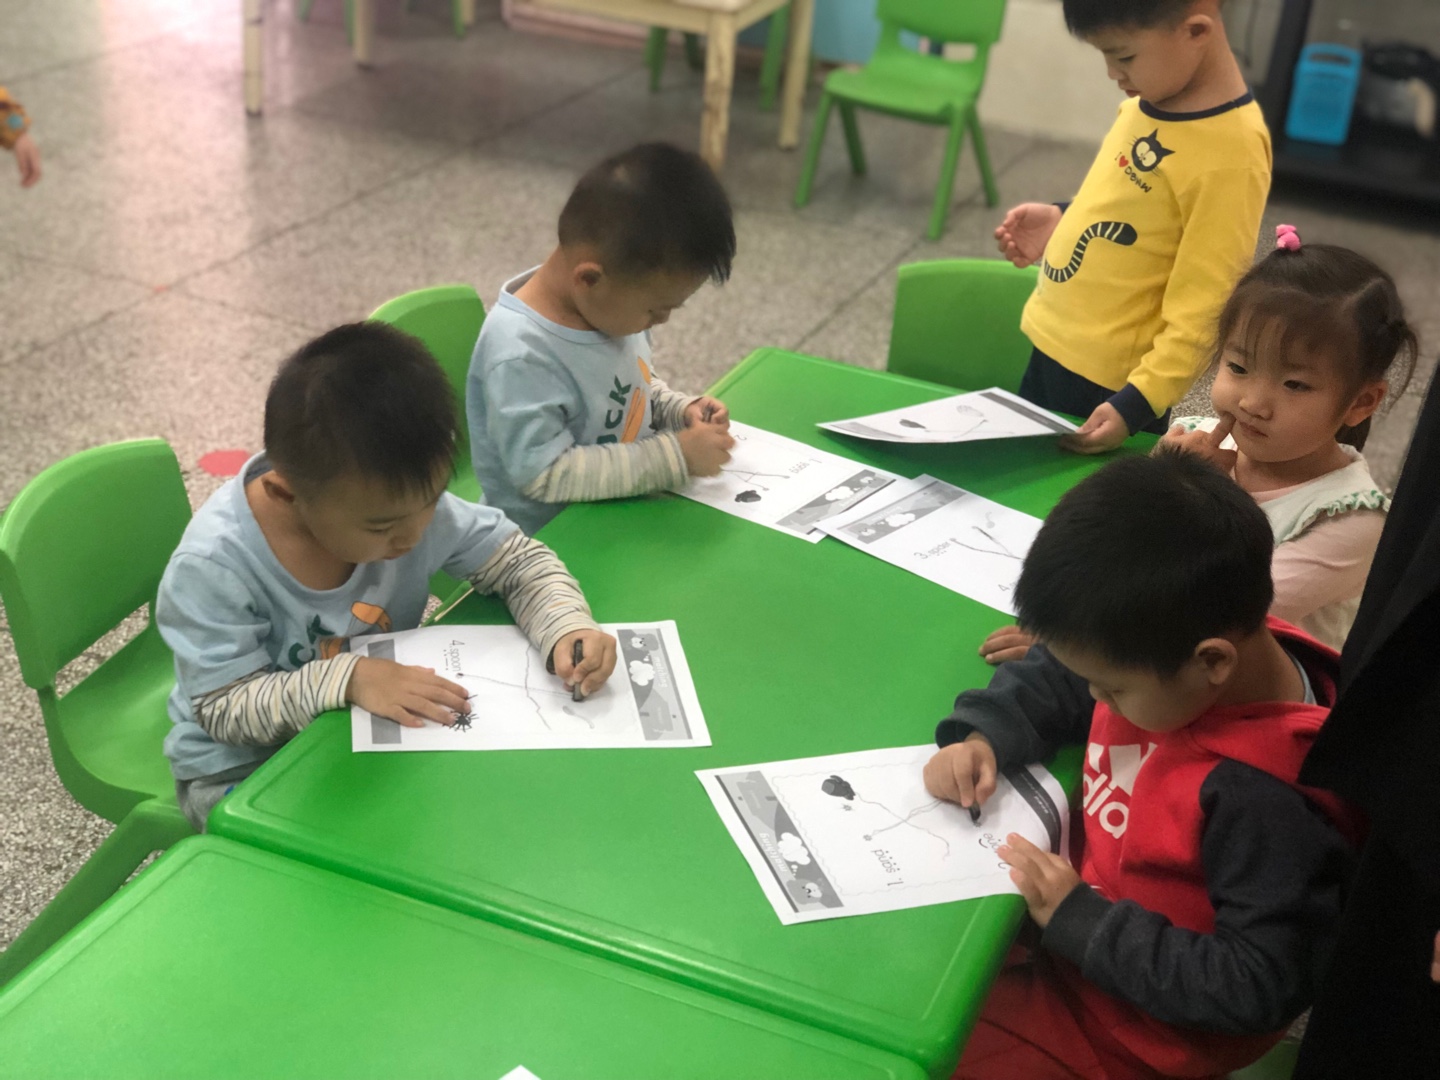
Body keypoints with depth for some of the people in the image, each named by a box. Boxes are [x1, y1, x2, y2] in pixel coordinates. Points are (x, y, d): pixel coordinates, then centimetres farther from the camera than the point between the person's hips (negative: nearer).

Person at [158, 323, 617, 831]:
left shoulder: (407, 502, -17)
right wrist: (346, 679, -38)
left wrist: (568, 625, -24)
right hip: (244, 766, -5)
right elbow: (226, 709, -24)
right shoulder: (213, 568, -29)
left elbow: (519, 560, -4)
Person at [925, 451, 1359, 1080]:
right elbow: (1054, 679, 7)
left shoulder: (1267, 800, -35)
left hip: (1127, 1030, -7)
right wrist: (984, 736, -12)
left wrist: (1076, 921, -26)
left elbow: (1254, 988, -28)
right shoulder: (1163, 653, -13)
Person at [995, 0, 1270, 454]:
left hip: (1109, 385, -9)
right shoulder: (1152, 98, 0)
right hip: (1050, 346, 9)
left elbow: (1201, 310, -23)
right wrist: (1063, 220, 5)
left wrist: (1137, 403, -26)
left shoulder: (1229, 156, -25)